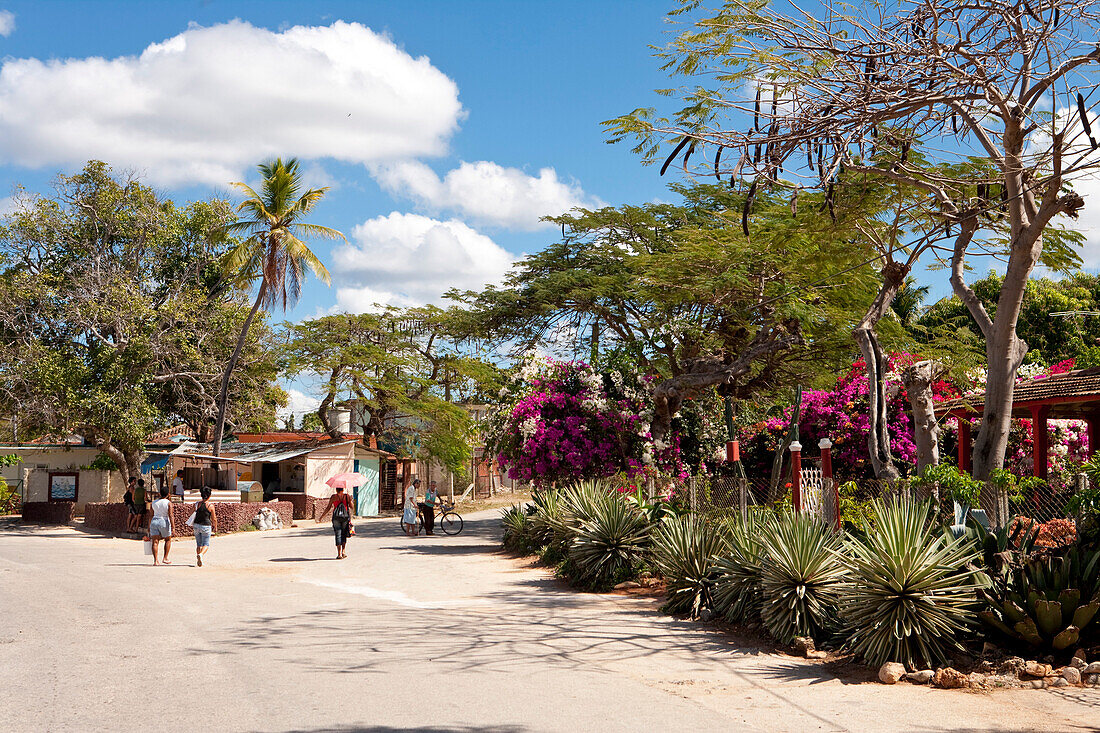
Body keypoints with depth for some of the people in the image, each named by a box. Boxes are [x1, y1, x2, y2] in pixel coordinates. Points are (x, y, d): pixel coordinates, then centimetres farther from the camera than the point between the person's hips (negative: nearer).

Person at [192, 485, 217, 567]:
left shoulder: (197, 504, -2)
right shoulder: (210, 505, -9)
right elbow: (214, 518, -3)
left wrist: (192, 525, 20)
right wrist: (215, 527, 11)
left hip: (197, 525, 3)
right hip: (206, 526, -3)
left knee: (198, 544, 15)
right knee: (206, 544, 6)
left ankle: (198, 561, 14)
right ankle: (201, 554, -22)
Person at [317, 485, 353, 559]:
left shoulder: (333, 497, -1)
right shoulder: (347, 496, 2)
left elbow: (328, 508, -2)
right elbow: (351, 506, 8)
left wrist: (321, 517, 6)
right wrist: (350, 499, 27)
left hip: (336, 517, -1)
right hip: (346, 517, 1)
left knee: (338, 535, 2)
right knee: (344, 535, 17)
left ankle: (339, 554, -3)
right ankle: (343, 552, 8)